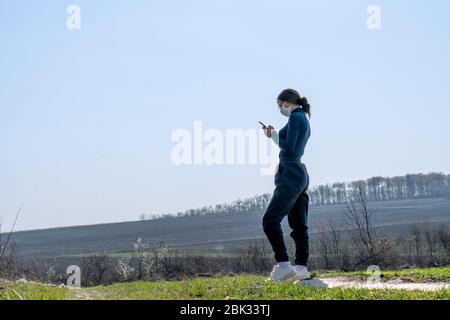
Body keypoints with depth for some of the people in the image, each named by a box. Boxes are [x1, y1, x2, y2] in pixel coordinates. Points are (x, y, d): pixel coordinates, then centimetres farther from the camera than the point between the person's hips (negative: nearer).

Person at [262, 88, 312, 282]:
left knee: (270, 220, -14)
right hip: (301, 175, 11)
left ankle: (283, 265, -20)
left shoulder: (296, 117, -8)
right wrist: (274, 135, 17)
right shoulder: (304, 120, 21)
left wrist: (273, 134, 0)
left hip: (291, 175, -11)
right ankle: (301, 268, 6)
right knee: (299, 225, 7)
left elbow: (289, 148, -15)